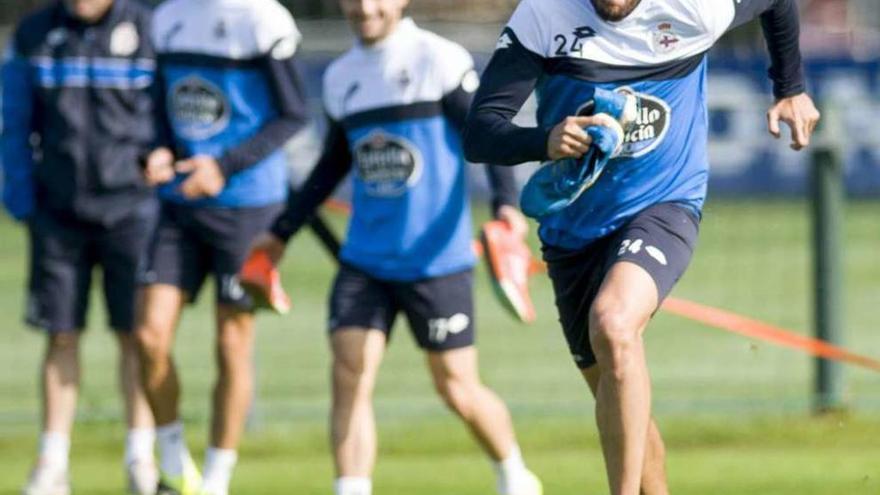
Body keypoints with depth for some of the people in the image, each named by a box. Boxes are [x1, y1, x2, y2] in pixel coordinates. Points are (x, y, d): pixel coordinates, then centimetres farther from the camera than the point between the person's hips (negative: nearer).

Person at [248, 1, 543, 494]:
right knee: (350, 375, -10)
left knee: (457, 387, 3)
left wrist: (507, 202, -24)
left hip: (437, 261, -5)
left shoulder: (440, 60, -7)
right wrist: (282, 232, 24)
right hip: (364, 262, 5)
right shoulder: (341, 77, 11)